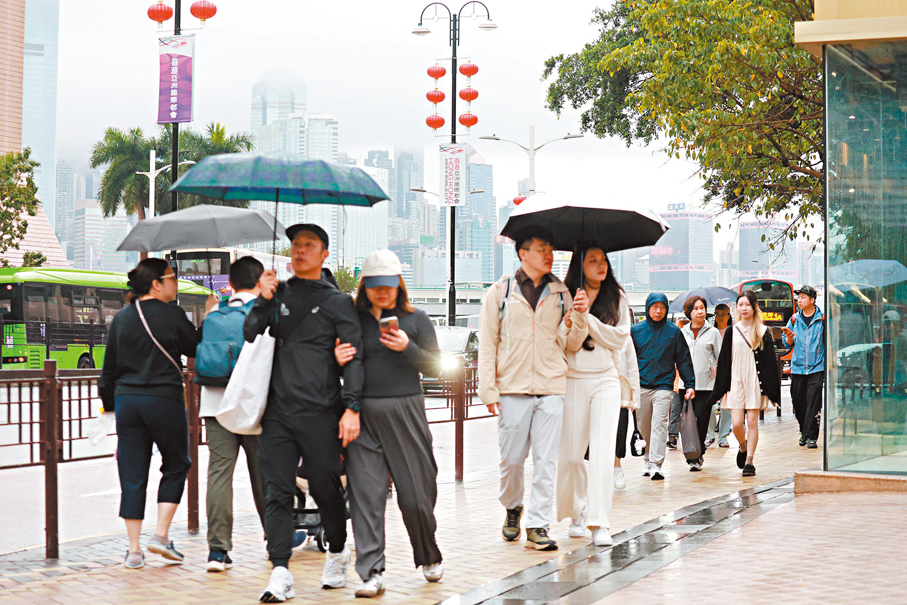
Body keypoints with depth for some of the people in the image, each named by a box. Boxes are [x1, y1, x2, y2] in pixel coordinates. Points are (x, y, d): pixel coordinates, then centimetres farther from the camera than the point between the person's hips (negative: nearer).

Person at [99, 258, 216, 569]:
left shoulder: (120, 319, 7)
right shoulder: (171, 315, -8)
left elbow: (109, 366, 11)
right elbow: (196, 348, 3)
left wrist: (110, 402, 21)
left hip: (127, 400, 4)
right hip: (165, 401, -4)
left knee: (132, 475, 6)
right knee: (176, 466, 14)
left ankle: (134, 549, 6)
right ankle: (161, 534, 4)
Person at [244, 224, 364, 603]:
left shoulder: (337, 301, 4)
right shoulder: (278, 294, 14)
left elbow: (354, 358, -1)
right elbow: (250, 336, 9)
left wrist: (351, 408, -10)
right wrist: (263, 301, -4)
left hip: (321, 412, -3)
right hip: (278, 411, 3)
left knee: (325, 488, 5)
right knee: (277, 492, -4)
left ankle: (337, 553, 29)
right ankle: (280, 573, -3)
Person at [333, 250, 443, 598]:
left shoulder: (416, 320, 7)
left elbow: (434, 367, 4)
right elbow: (341, 367, 14)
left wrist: (408, 348, -12)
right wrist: (337, 360, -9)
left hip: (405, 412, 0)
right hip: (363, 415, 1)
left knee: (416, 493, 4)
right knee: (366, 494, -5)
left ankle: (429, 557, 28)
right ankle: (372, 574, -2)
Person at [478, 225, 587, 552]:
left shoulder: (561, 293, 10)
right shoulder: (500, 292, 3)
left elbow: (570, 342, 9)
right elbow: (487, 344, 4)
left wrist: (580, 316, -9)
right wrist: (489, 390, -2)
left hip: (551, 388, 2)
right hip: (512, 389, -1)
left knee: (546, 461, -1)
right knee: (512, 458, 5)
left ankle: (538, 526, 5)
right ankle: (512, 508, 31)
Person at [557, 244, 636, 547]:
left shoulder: (617, 299, 8)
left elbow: (619, 339, 0)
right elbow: (569, 344, -5)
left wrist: (588, 319, -9)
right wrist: (578, 321, -23)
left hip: (606, 380, 0)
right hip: (574, 381, 0)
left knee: (603, 451, -11)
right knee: (570, 453, 3)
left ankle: (600, 524, -14)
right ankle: (577, 513, 23)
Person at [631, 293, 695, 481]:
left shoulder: (674, 332, 5)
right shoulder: (636, 330, 8)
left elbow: (683, 359, 7)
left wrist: (690, 384, -1)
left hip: (664, 386, -2)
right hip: (641, 386, 2)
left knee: (659, 425, -12)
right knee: (644, 427, 7)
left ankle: (656, 465, -15)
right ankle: (648, 462, 21)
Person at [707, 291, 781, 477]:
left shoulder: (763, 332, 3)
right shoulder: (731, 332, 7)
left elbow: (770, 362, 2)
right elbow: (724, 362, 10)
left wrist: (771, 391, -3)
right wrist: (723, 388, 5)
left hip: (755, 381, -1)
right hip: (736, 382, 1)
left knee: (752, 422, -3)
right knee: (736, 423, -5)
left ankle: (749, 461, 5)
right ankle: (743, 448, 25)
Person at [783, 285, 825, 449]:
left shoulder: (822, 318, 1)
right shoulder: (794, 319, 11)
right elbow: (788, 343, 13)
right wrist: (789, 336, -8)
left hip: (816, 367, -4)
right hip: (797, 367, 4)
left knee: (813, 402, -9)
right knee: (798, 401, 6)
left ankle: (811, 436, -6)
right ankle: (804, 431, 24)